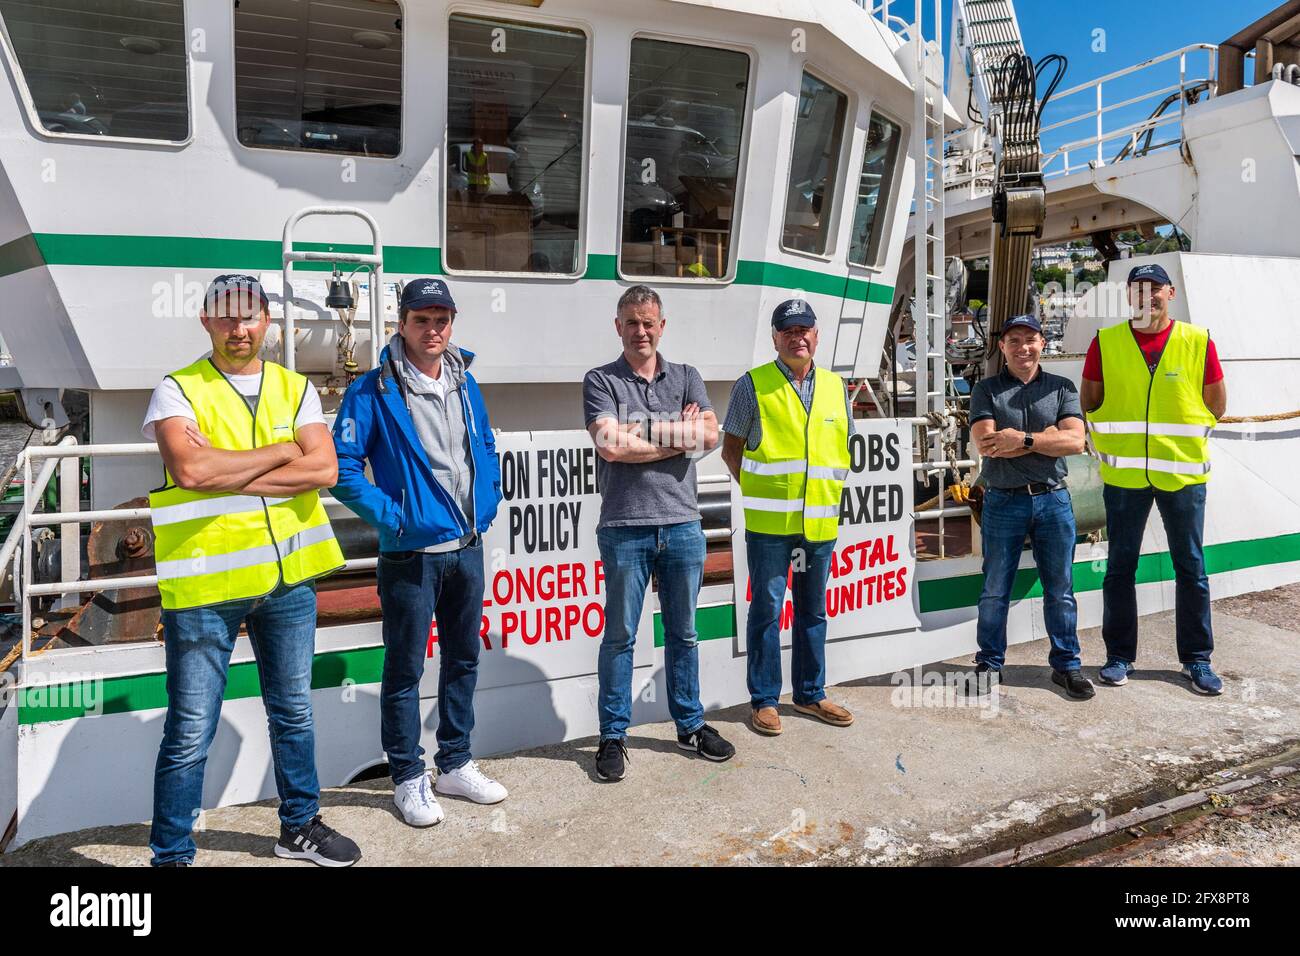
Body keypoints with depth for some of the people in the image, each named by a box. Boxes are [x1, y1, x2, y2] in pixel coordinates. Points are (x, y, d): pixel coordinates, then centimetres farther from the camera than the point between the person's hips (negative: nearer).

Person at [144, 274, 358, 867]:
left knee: (293, 712, 18)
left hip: (288, 576, 4)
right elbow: (190, 468, -22)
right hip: (205, 581, -4)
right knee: (191, 732, 3)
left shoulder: (295, 389, 7)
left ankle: (299, 828, 36)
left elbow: (324, 468, -8)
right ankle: (170, 854, 21)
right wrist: (281, 451, -13)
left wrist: (228, 477, -14)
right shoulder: (177, 391, -3)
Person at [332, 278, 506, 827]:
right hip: (410, 554, -6)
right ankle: (408, 778, 22)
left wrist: (487, 506, 6)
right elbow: (342, 467, -13)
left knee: (463, 659, 16)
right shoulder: (374, 391, -10)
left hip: (467, 549, 6)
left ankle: (455, 765, 32)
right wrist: (391, 516, -16)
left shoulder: (466, 385, 8)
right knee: (405, 669, 5)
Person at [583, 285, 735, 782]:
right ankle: (613, 736, 17)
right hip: (625, 527, -3)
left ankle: (691, 725, 29)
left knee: (683, 633, 14)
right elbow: (610, 446, -14)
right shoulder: (601, 381, 1)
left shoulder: (686, 378, 11)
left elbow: (710, 436, -5)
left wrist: (643, 430, -12)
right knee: (619, 636, 5)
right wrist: (679, 438, -6)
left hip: (682, 524, 3)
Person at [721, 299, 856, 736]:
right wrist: (756, 492, -5)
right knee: (767, 609, 2)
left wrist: (830, 490, 7)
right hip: (769, 521, -4)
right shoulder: (752, 385, -2)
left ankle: (810, 694, 28)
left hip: (820, 521, 4)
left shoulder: (836, 387, 11)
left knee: (812, 610, 14)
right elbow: (731, 448, 2)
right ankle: (764, 700, 13)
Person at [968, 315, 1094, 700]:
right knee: (995, 590, 6)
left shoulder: (1062, 388, 7)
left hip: (1053, 499, 2)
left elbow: (1075, 441, -7)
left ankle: (1066, 665, 21)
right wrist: (1047, 436, -12)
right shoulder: (986, 390, 3)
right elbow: (986, 444, -12)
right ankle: (989, 664, 19)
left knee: (1060, 589, 9)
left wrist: (1024, 439, -16)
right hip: (1003, 501, -1)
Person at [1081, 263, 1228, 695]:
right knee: (1120, 566, 6)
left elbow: (1216, 405, 7)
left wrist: (1178, 432, 6)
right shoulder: (1106, 342, 1)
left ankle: (1197, 659, 21)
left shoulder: (1197, 342, 1)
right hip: (1123, 473, 0)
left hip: (1183, 471, 0)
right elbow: (1089, 401, 6)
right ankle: (1119, 655, 18)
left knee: (1191, 567, 8)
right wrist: (1115, 440, 2)